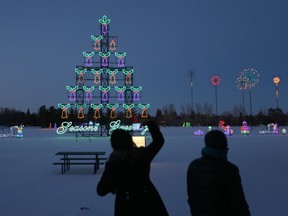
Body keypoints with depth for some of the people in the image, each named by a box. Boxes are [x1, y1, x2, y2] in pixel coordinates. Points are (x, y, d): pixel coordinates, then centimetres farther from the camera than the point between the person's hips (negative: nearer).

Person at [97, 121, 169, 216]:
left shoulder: (112, 163, -15)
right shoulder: (142, 154, -12)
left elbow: (101, 190, -8)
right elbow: (159, 140, 5)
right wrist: (151, 124, 17)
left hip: (126, 208, -1)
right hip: (148, 202, 1)